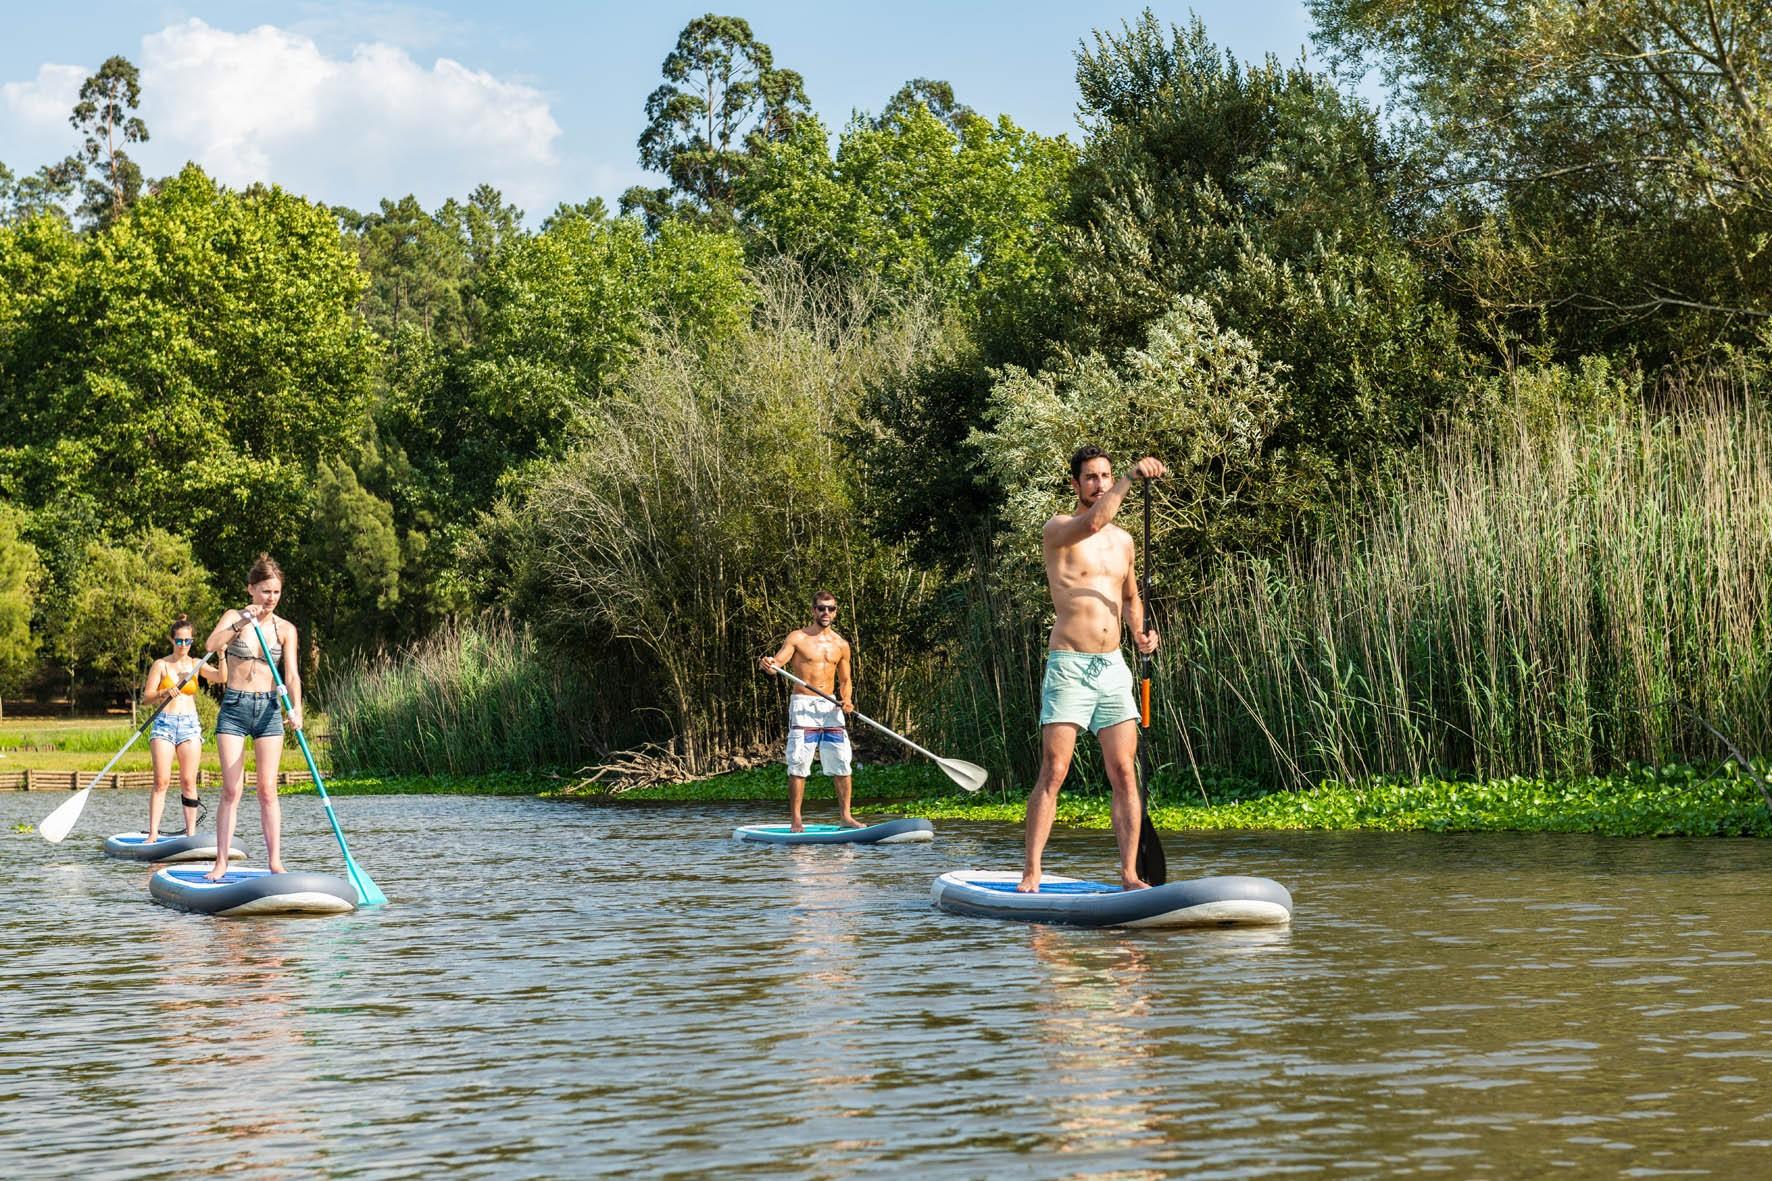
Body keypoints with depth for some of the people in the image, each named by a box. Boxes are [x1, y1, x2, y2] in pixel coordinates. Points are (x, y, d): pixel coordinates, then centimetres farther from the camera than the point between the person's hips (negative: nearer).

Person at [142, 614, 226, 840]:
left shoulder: (196, 665, 10)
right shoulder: (161, 665, 5)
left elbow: (221, 677, -7)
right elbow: (146, 698, 1)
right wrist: (165, 693, -17)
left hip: (190, 725, 2)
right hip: (164, 724, -2)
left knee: (189, 783, 0)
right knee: (161, 781, -9)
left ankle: (191, 833, 2)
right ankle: (153, 833, -10)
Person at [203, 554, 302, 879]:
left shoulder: (285, 629, 4)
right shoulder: (234, 617, 1)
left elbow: (291, 675, -5)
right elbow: (212, 644, -18)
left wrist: (296, 709, -21)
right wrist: (241, 623, -28)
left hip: (268, 709, 1)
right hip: (234, 708, -1)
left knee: (267, 790, 0)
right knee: (232, 790, -5)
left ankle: (275, 862, 1)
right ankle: (221, 862, -2)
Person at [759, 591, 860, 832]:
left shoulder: (841, 645, 12)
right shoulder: (797, 638, 0)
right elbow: (778, 662, -12)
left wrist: (847, 699, -2)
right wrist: (769, 665, -36)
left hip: (831, 707, 4)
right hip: (803, 705, -4)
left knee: (842, 764, 2)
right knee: (799, 764, -7)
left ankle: (846, 816, 12)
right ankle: (795, 820, -4)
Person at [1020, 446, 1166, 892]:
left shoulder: (1123, 540, 15)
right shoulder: (1057, 530, -4)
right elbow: (1091, 523, -28)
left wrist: (1141, 632, 8)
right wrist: (1131, 478, -28)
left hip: (1113, 667, 5)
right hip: (1069, 666, -5)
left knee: (1124, 773, -1)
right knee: (1053, 773, -8)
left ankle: (1130, 875, 1)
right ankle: (1031, 874, -4)